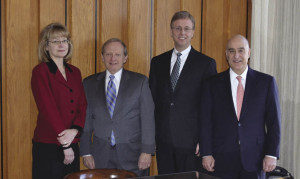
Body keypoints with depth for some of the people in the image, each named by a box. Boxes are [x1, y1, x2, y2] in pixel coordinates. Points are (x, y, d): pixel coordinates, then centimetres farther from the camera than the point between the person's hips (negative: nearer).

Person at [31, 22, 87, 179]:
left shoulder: (75, 72, 12)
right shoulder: (40, 71, -6)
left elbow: (82, 106, 7)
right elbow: (48, 109, -11)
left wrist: (74, 130, -12)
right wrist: (65, 145, -12)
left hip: (72, 145, 6)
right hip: (47, 147, -5)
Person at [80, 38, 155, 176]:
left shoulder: (140, 81, 2)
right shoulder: (89, 83, 7)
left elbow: (148, 118, -2)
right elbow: (86, 119, 7)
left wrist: (147, 151, -8)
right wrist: (86, 153, 3)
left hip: (132, 155, -1)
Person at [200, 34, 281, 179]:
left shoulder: (266, 82, 2)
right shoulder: (213, 84, 3)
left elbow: (274, 121, 2)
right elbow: (206, 122, 2)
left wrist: (271, 155, -4)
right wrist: (206, 154, -3)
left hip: (254, 161, 0)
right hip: (222, 160, 0)